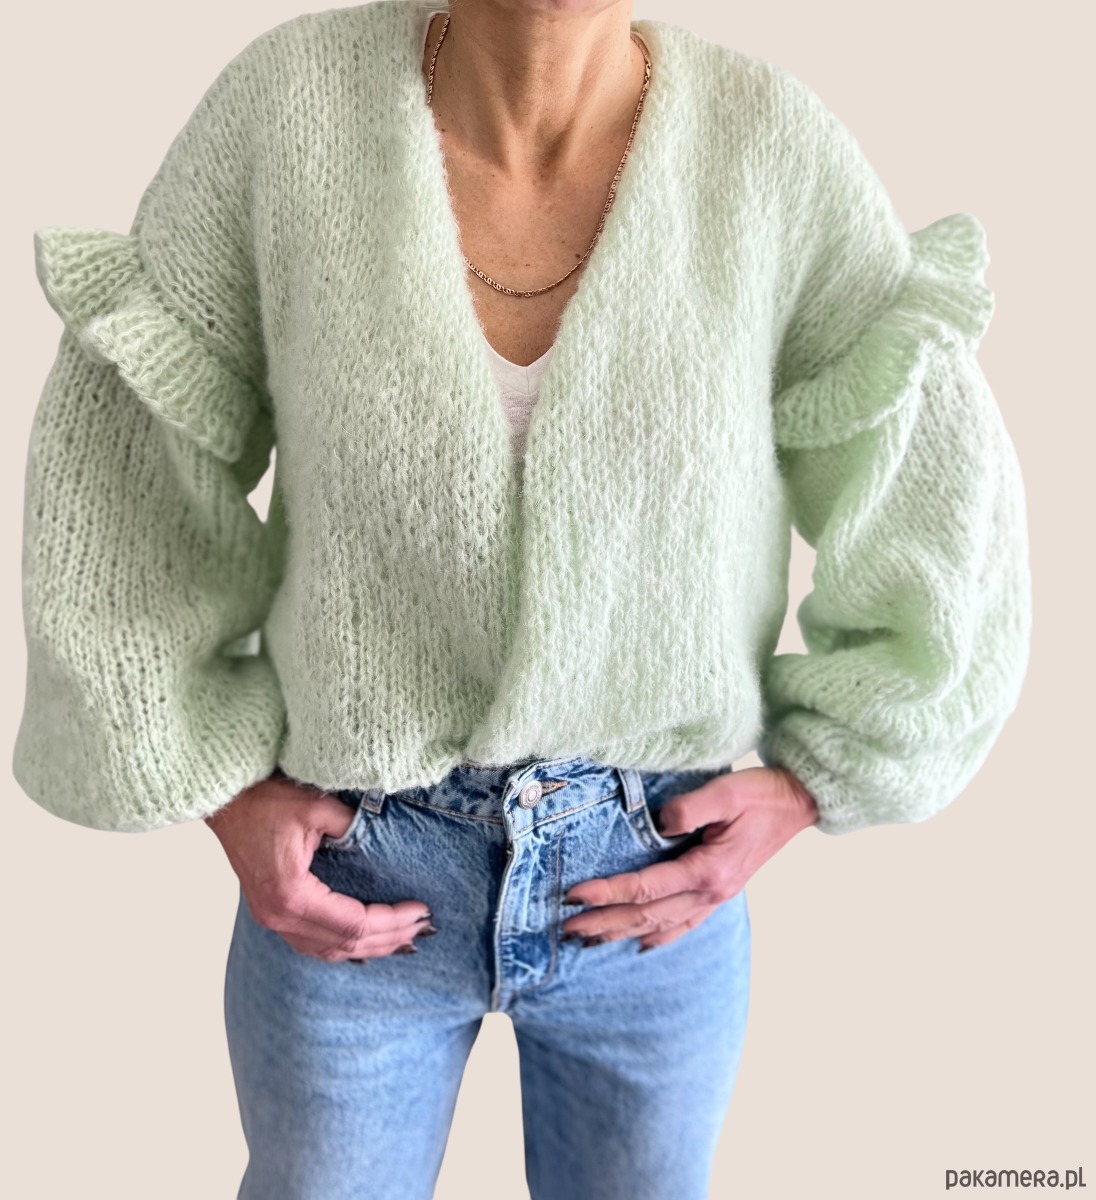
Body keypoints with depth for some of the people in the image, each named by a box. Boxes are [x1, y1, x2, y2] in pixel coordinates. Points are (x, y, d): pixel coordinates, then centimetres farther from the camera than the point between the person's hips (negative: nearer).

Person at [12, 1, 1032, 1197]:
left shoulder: (778, 151, -14)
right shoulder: (290, 97, -15)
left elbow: (941, 509, -5)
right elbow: (119, 461, -7)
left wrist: (799, 790, -9)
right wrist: (224, 794, -9)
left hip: (654, 882, 1)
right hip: (352, 873, 0)